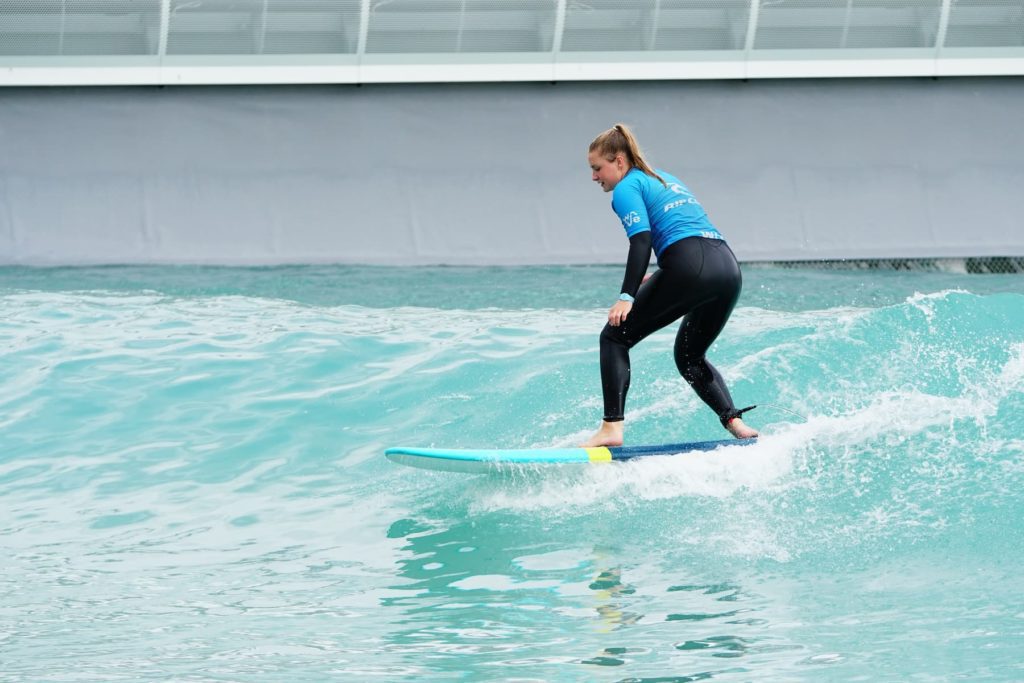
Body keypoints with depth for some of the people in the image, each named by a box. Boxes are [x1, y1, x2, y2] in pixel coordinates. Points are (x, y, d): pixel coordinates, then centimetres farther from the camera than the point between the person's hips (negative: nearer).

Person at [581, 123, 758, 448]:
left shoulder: (627, 188, 5)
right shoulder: (665, 179, 31)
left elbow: (641, 240, -9)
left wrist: (627, 297, -16)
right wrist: (662, 277, 34)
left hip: (691, 268, -8)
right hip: (729, 268, 8)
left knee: (616, 337, 2)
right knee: (690, 356, 26)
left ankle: (611, 428, -11)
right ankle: (734, 421, 6)